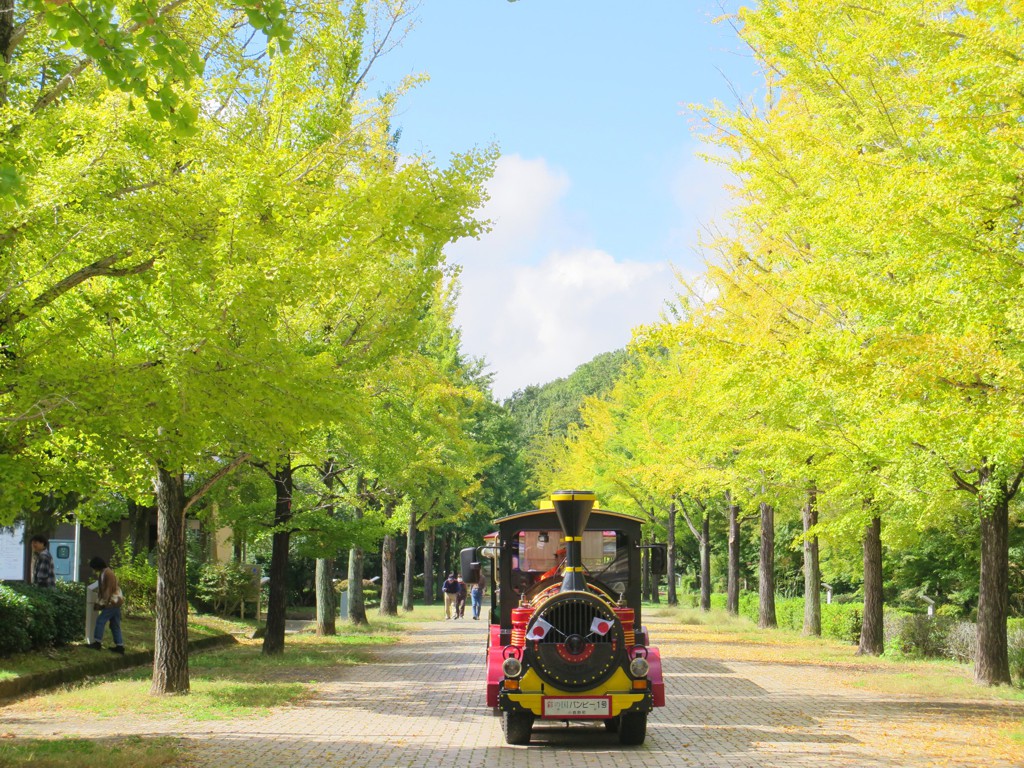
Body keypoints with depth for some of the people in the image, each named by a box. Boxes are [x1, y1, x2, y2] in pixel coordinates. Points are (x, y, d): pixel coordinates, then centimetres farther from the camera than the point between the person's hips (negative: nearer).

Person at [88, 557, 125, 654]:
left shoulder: (108, 573, -15)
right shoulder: (103, 573, 15)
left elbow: (109, 589, -21)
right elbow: (102, 590, 18)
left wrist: (103, 602, -20)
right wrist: (99, 602, 11)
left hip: (112, 602, -10)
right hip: (114, 602, 10)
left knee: (100, 620, -7)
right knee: (115, 625, 9)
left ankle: (97, 643, -4)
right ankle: (119, 646, 8)